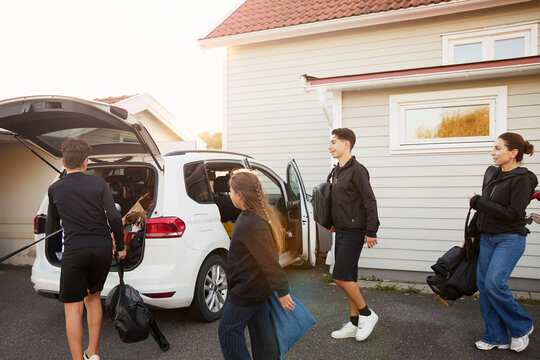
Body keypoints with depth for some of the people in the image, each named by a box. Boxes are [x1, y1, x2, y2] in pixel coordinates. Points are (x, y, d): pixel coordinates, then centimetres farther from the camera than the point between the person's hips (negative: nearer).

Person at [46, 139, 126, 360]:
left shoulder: (55, 189, 5)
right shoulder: (99, 183, 3)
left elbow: (52, 227, 15)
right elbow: (114, 217, -6)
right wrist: (120, 247, 6)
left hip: (74, 250, -2)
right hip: (103, 248, 3)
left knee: (73, 308, 4)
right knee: (93, 297, 21)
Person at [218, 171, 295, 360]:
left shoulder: (251, 224, -28)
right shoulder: (259, 215, 4)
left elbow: (269, 260, -26)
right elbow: (267, 258, 13)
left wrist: (282, 291, -21)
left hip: (246, 291, -10)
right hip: (258, 287, 10)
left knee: (228, 332, 3)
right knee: (260, 329, 20)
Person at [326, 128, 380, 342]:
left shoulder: (356, 170, -14)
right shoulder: (337, 171, 13)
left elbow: (370, 202, -16)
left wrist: (371, 232, -18)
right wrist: (333, 224, 17)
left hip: (354, 232, -9)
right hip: (341, 232, 9)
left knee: (340, 277, -9)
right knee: (348, 279, 12)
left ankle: (367, 314, 9)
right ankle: (354, 324, 21)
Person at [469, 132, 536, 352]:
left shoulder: (522, 179, -13)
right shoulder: (491, 173, 9)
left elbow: (513, 214, -21)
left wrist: (478, 202, -17)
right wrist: (472, 231, 18)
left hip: (510, 239, -7)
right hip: (487, 237, 8)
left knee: (494, 284, -16)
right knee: (483, 285, 5)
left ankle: (522, 327, 11)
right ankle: (496, 338, 18)